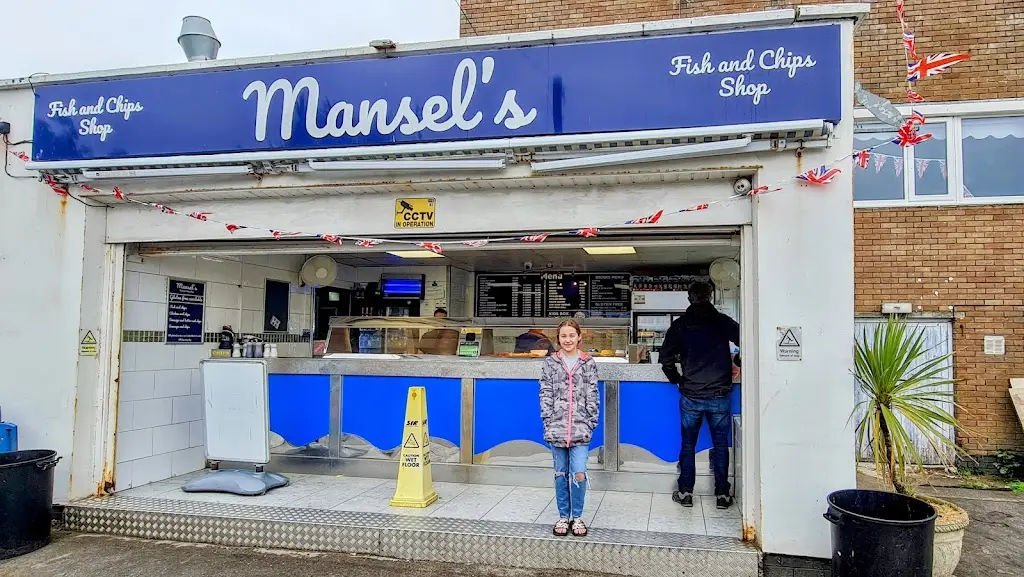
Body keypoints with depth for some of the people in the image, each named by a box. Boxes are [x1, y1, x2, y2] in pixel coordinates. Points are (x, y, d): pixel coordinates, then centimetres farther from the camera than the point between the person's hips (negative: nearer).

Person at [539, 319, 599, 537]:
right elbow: (545, 394, 3)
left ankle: (577, 517, 13)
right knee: (560, 473, 9)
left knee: (579, 474, -6)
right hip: (557, 427, 1)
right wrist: (548, 422, -4)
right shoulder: (550, 363, 5)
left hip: (580, 428, -1)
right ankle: (563, 516, 23)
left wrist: (590, 423, -2)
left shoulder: (588, 363, 4)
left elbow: (592, 395, 4)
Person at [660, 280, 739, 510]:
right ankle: (722, 494, 15)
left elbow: (666, 358, -3)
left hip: (690, 395, 0)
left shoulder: (680, 325, 0)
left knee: (688, 445, 11)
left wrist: (677, 380, 12)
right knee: (720, 445, 10)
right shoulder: (722, 321, -2)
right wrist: (734, 367, 12)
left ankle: (685, 492, 15)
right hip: (720, 394, 0)